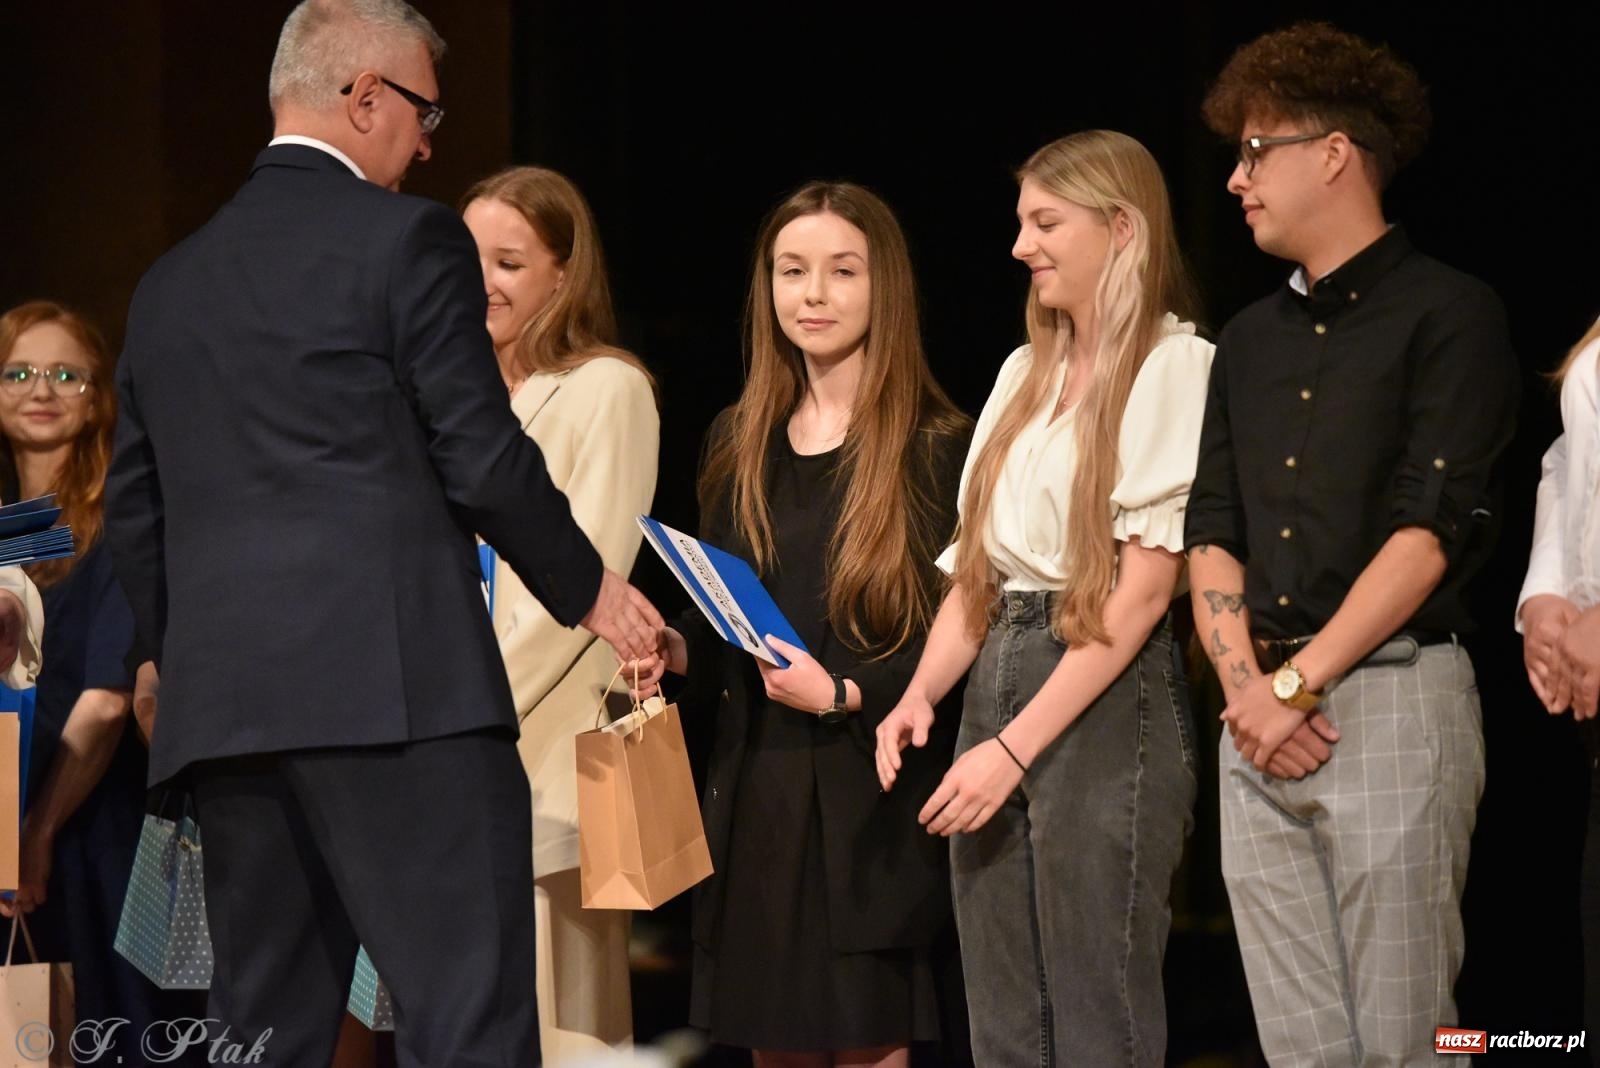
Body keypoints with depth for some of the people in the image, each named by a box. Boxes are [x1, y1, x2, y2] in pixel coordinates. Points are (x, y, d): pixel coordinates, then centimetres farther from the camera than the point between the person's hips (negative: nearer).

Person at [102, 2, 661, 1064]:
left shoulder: (170, 283, 17)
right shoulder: (408, 238, -2)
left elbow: (135, 512, 18)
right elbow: (484, 461, -5)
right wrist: (589, 588, 9)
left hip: (225, 707, 7)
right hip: (401, 690, -7)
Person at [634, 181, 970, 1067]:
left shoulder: (937, 448, -4)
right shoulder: (738, 444, 13)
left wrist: (847, 695, -16)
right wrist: (673, 649, -1)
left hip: (872, 797, -5)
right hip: (754, 786, 5)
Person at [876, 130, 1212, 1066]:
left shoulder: (1171, 365, -6)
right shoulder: (1027, 373, 18)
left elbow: (1144, 584, -13)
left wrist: (1018, 746, -16)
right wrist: (921, 694, -1)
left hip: (1109, 701, -7)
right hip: (997, 680, 7)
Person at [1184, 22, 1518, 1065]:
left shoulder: (1450, 313, -2)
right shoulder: (1250, 341, 19)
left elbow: (1432, 527, -11)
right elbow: (1212, 531, 15)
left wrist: (1297, 683, -14)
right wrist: (1245, 682, -3)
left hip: (1391, 695, -6)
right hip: (1265, 716, 6)